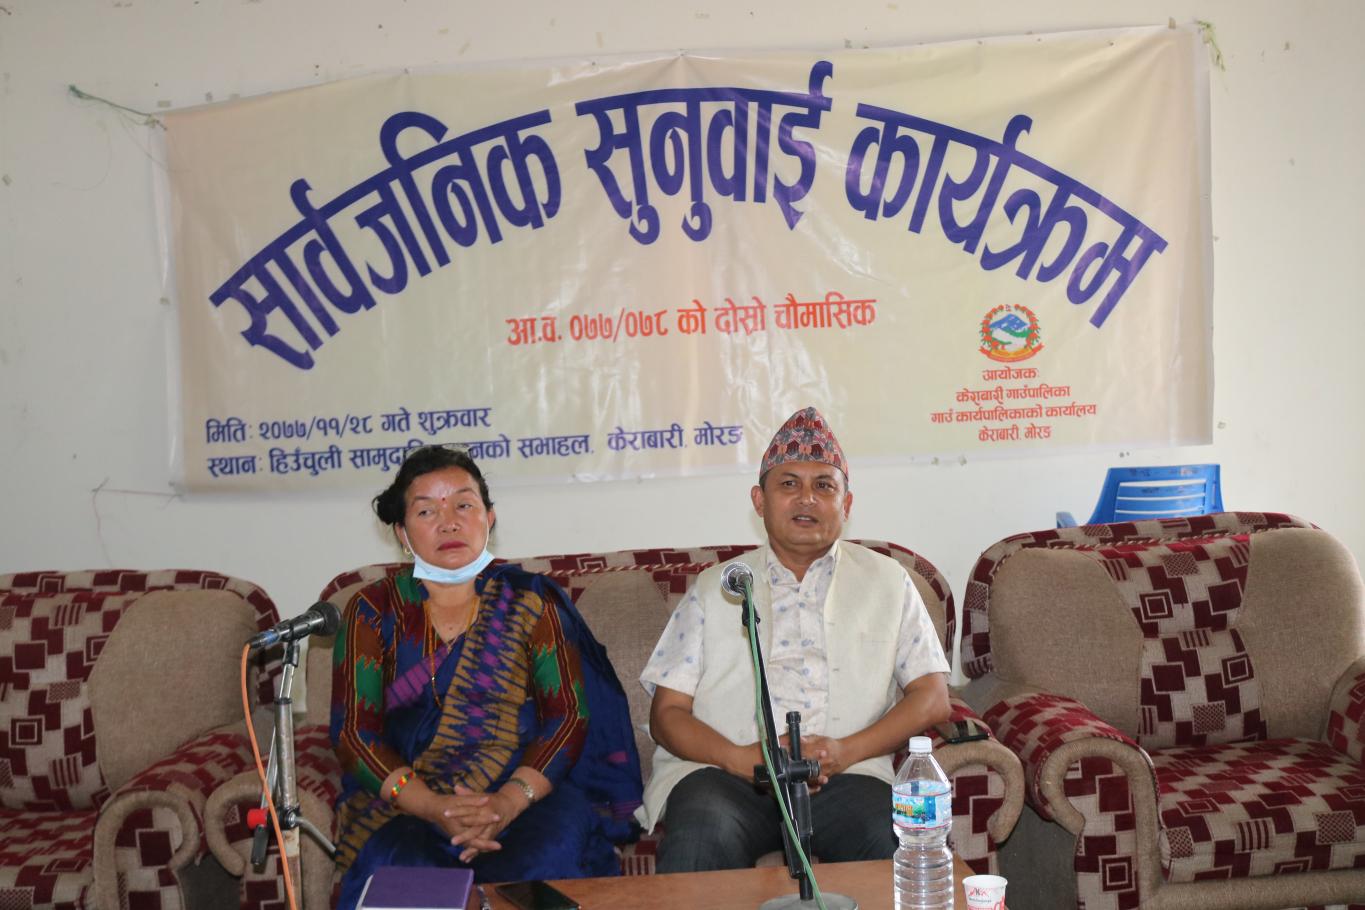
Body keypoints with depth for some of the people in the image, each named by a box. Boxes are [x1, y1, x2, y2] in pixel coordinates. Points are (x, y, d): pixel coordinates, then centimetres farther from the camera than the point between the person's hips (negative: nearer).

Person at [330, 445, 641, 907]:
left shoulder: (530, 600, 10)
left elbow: (570, 714, 0)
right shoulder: (372, 611, 11)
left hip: (528, 795, 0)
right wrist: (434, 807, -16)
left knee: (546, 866, -32)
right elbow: (355, 732, 1)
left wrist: (510, 801, -19)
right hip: (407, 804, 0)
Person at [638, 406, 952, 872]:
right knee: (704, 838, -33)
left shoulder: (887, 581, 17)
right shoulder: (715, 587, 16)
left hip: (843, 776, 1)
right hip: (723, 773, 0)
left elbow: (932, 697, 10)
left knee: (898, 841, -31)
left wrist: (847, 750, -8)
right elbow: (667, 712, 9)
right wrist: (742, 758, -11)